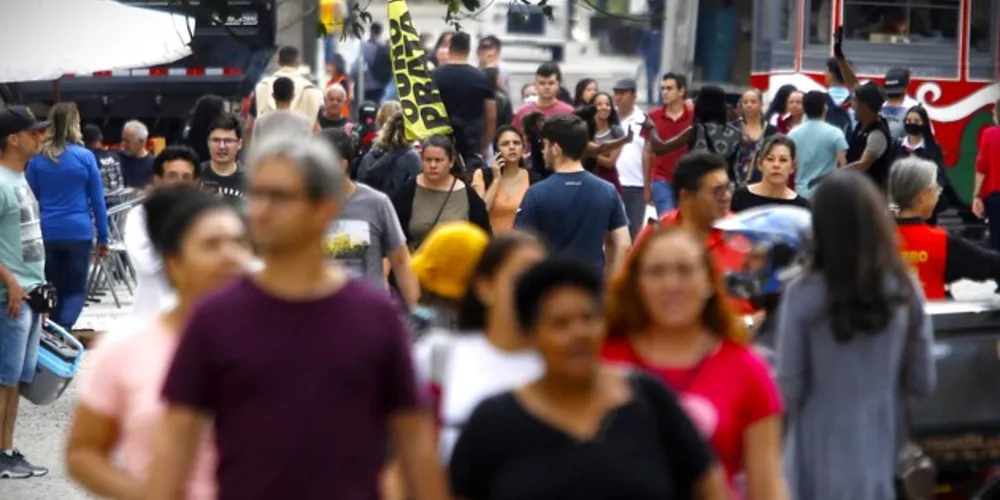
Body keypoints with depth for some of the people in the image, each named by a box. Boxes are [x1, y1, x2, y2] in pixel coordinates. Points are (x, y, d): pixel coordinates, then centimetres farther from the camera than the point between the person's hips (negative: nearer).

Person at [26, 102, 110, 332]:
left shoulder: (37, 158, 3)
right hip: (78, 233, -2)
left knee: (52, 289, 15)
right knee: (76, 289, 2)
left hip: (46, 234, 2)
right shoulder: (85, 157, -3)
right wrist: (102, 237, 7)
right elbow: (97, 200, 1)